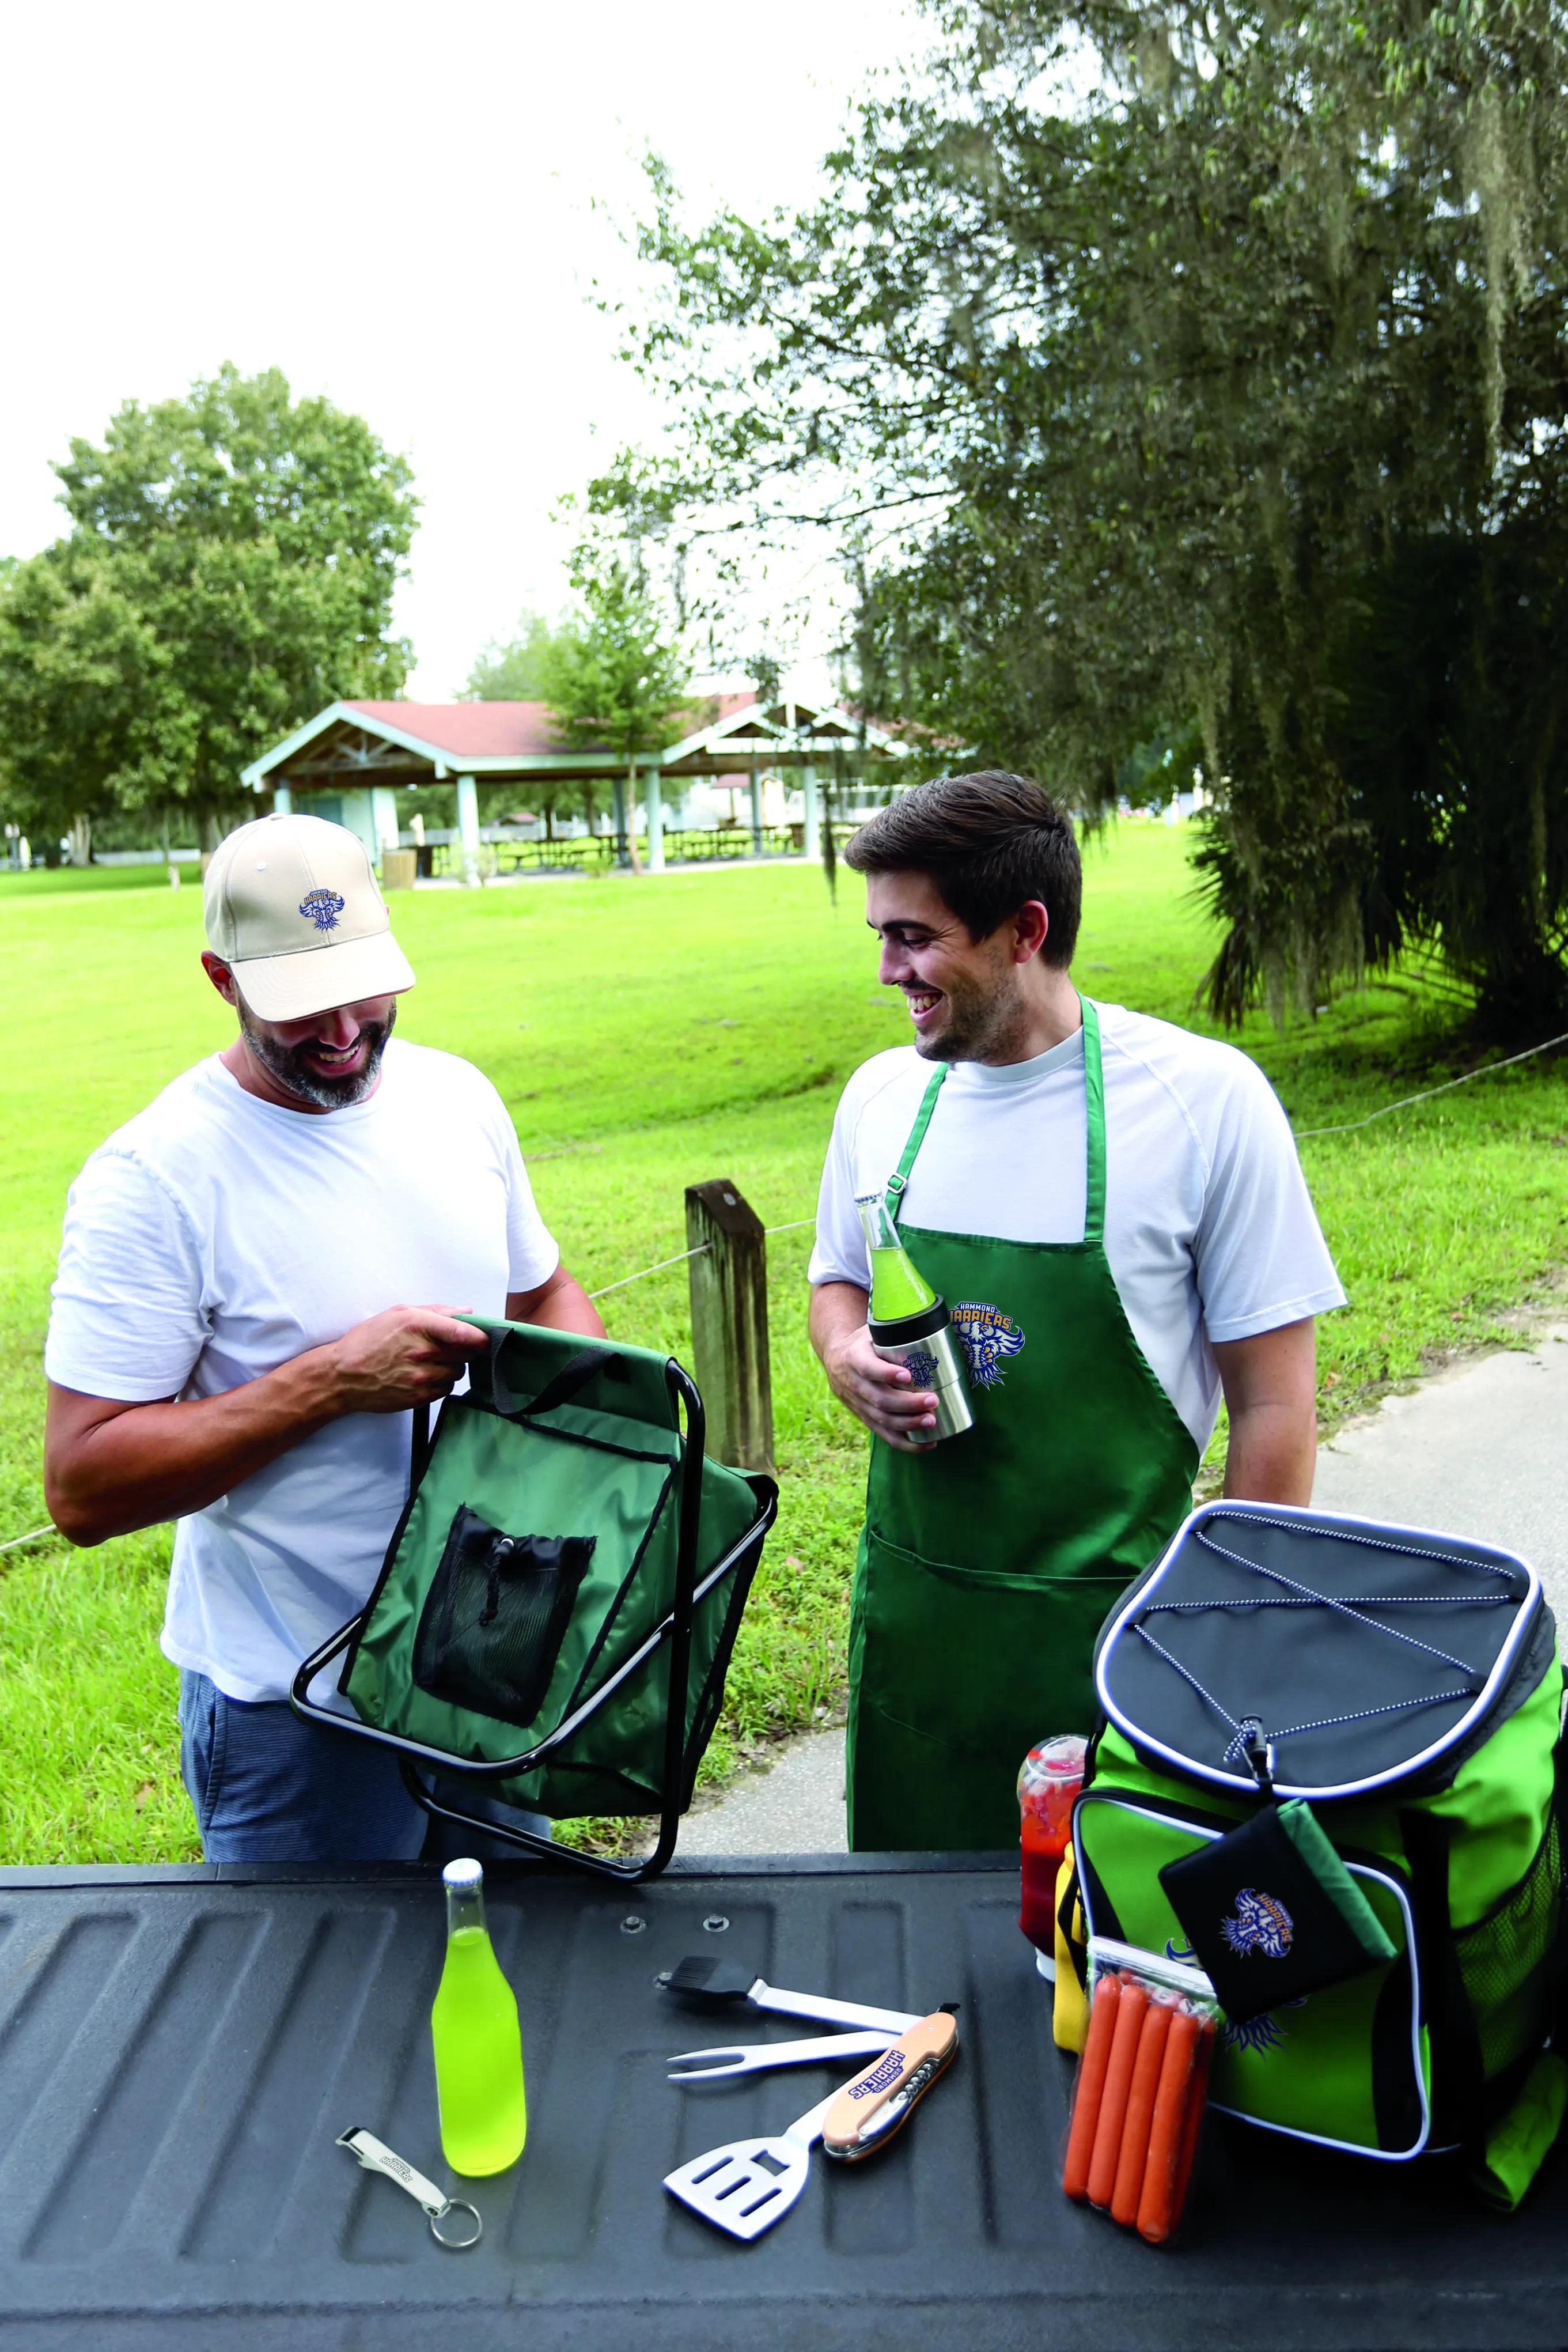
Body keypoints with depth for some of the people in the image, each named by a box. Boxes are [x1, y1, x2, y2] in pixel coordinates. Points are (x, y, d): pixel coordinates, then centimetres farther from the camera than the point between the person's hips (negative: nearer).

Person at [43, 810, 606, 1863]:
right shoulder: (154, 1176, -18)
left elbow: (541, 1293, 13)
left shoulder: (458, 1096, 0)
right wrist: (334, 1380, -27)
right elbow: (83, 1483, -21)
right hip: (293, 1699, -5)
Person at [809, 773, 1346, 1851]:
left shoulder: (1203, 1097, -14)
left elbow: (1275, 1406, -10)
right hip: (911, 1600, 4)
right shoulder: (883, 1093, 0)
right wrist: (849, 1358, -5)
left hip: (1112, 1619, -4)